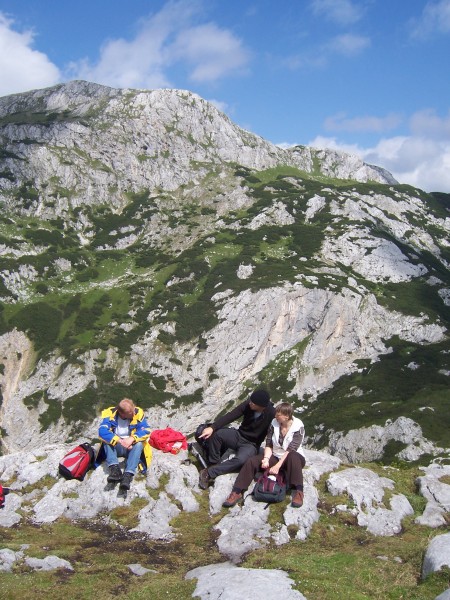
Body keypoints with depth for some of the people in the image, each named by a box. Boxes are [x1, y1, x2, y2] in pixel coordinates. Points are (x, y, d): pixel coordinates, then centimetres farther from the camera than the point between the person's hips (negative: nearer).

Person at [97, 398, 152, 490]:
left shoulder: (138, 413, -12)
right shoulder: (110, 413, -15)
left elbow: (146, 430, -19)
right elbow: (102, 431, -27)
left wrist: (132, 438, -36)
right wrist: (120, 441, -35)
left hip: (131, 447, 0)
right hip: (115, 447, 0)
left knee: (139, 443, -32)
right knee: (106, 439, -28)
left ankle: (128, 474, -44)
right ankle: (114, 468, -40)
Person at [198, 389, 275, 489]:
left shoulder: (271, 414, -23)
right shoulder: (248, 404, -14)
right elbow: (230, 416, -15)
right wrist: (212, 427, -25)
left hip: (251, 444, -4)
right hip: (238, 435, 4)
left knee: (240, 460, -35)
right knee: (216, 433, -23)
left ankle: (209, 473, -22)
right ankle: (214, 465, -8)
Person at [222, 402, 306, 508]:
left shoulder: (298, 427, -17)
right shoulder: (274, 423, -4)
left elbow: (291, 450, -24)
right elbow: (268, 445, -3)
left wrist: (278, 465, -32)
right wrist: (266, 459, -22)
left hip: (292, 459, -4)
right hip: (275, 457, 5)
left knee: (293, 457, -41)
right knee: (252, 461, -19)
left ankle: (298, 492, -44)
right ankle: (237, 492, -24)